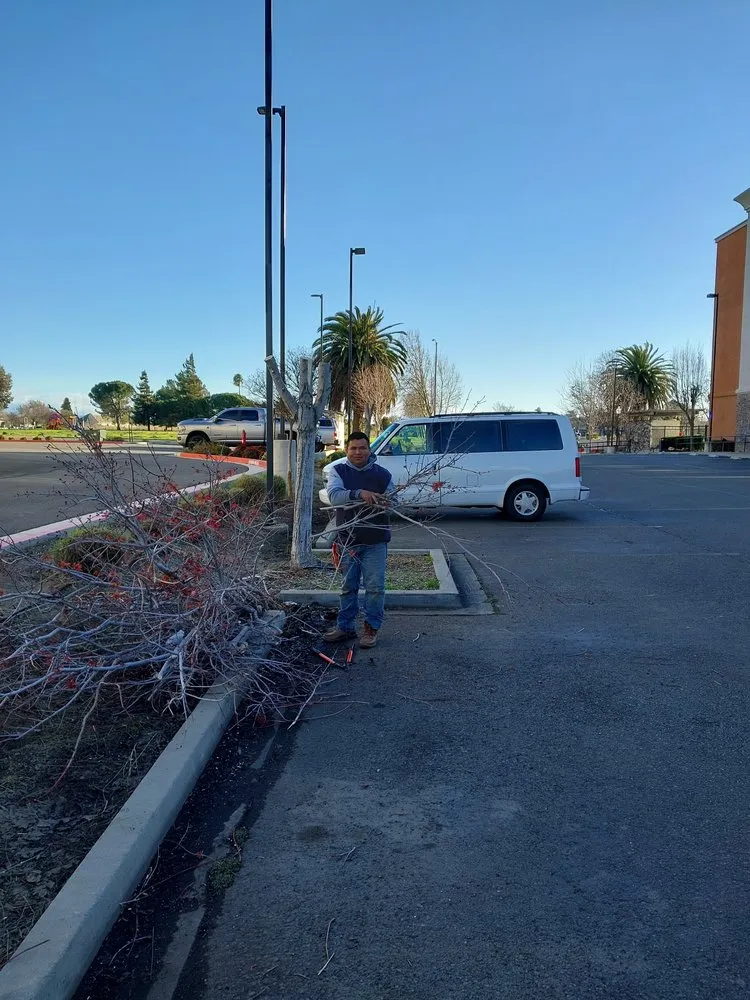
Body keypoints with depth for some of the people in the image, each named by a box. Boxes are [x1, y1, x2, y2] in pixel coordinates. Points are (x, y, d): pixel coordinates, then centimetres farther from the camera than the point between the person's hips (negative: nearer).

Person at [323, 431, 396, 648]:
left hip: (375, 541, -1)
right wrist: (359, 493, -35)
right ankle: (345, 626, 25)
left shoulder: (383, 474, 2)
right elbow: (334, 496, -18)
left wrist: (387, 503, -18)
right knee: (348, 587, 12)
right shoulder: (337, 471, 0)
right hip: (348, 539, 1)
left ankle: (371, 628, 14)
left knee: (375, 587, 0)